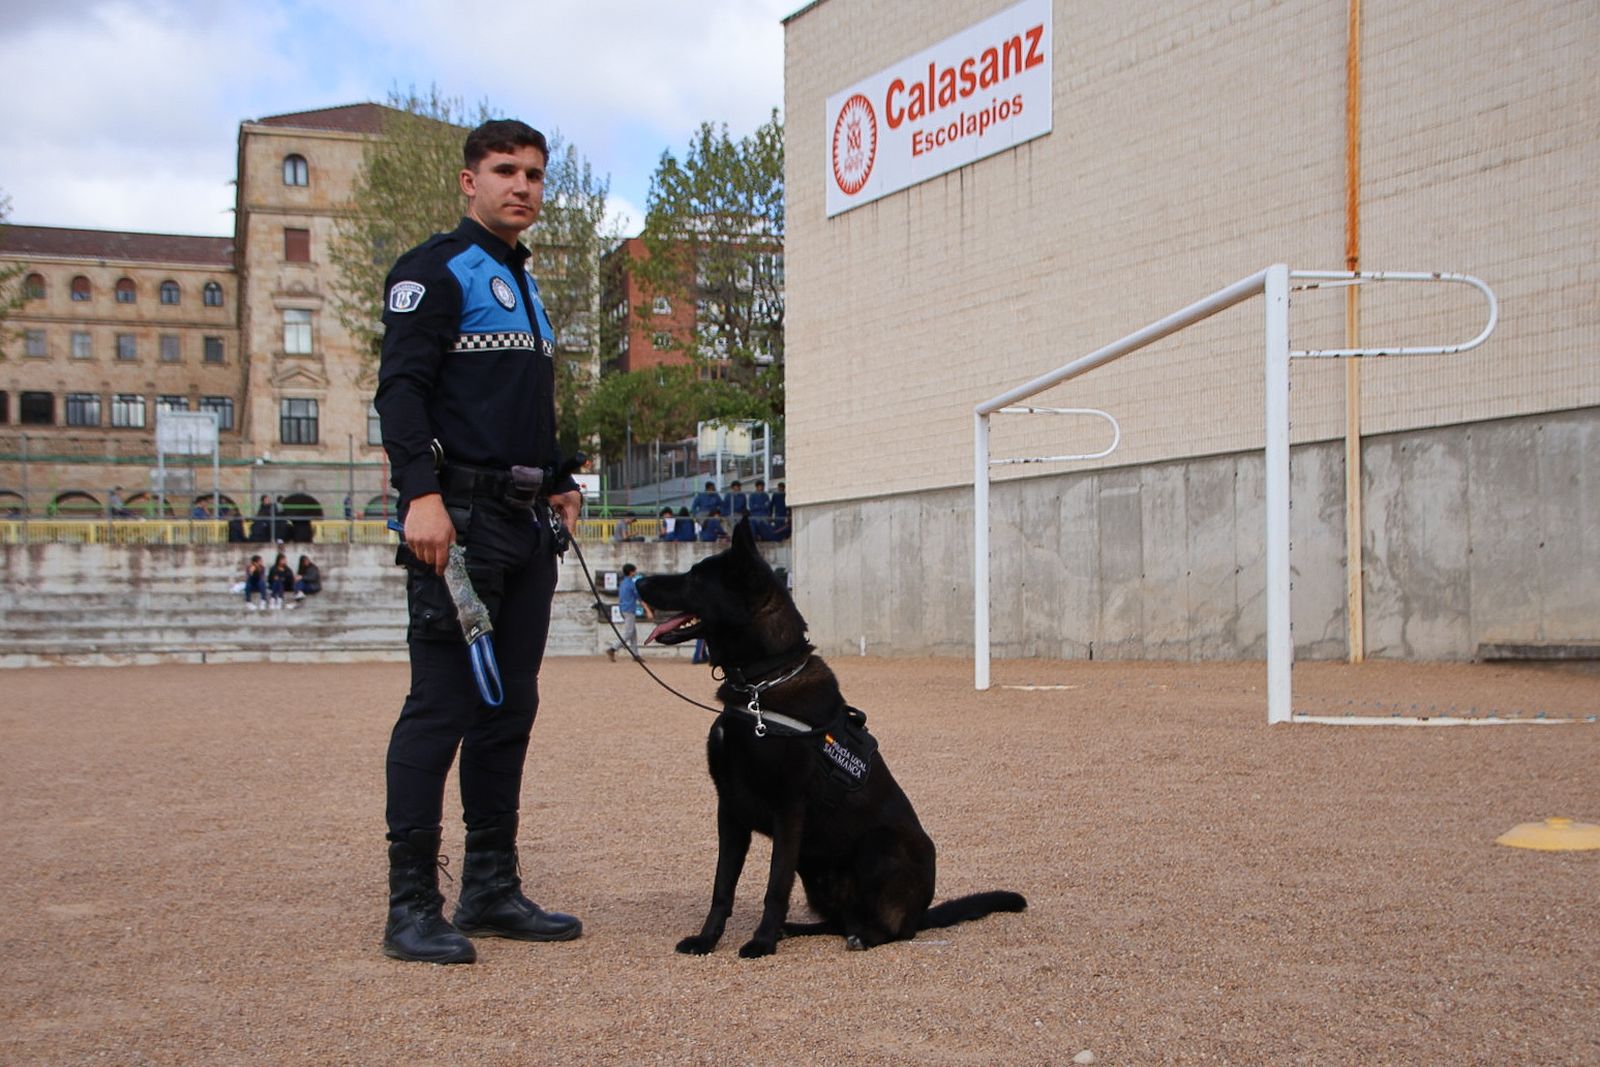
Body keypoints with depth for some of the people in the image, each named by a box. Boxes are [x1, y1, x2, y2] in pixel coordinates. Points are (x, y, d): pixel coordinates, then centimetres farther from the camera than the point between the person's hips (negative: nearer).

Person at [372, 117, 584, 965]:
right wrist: (421, 494, -26)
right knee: (441, 706, -9)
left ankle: (493, 890, 17)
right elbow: (400, 388, -15)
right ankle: (412, 905, -4)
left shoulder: (525, 285, 23)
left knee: (510, 709, 10)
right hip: (460, 519, -9)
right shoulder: (435, 271, -4)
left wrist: (558, 482, 17)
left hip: (528, 524, 9)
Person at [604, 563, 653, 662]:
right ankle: (612, 649, -19)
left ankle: (635, 655, 10)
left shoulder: (622, 583, 14)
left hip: (623, 610, 9)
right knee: (628, 633, -10)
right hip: (630, 610, -9)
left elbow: (619, 599, 20)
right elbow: (640, 598, -13)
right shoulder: (633, 583, -11)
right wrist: (648, 611, -13)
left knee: (634, 632, 12)